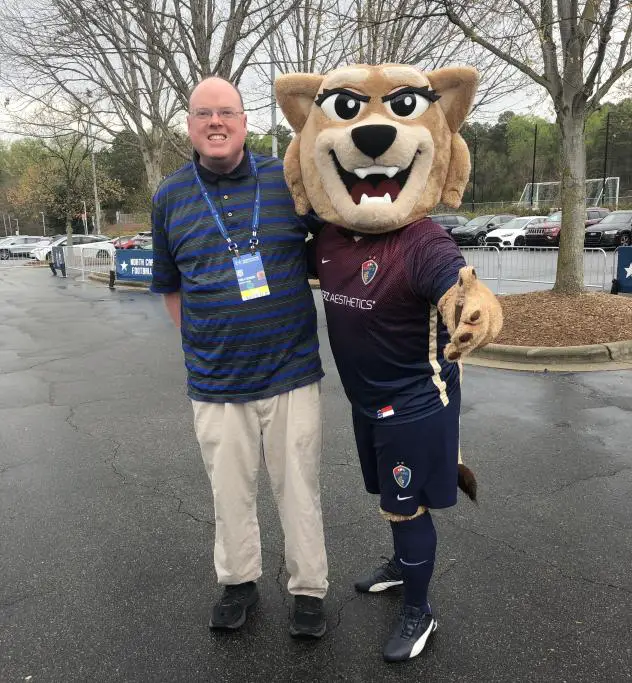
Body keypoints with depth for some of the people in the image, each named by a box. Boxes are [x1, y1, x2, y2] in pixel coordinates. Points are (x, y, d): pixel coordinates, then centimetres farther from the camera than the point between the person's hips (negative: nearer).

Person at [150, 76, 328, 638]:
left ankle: (309, 588, 31)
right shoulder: (171, 197, 4)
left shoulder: (288, 180, -2)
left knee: (299, 490, 10)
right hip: (215, 381, 2)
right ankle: (239, 581, 39)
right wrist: (199, 343, 6)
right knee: (231, 492, 16)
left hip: (292, 373, -1)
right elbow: (170, 285, 14)